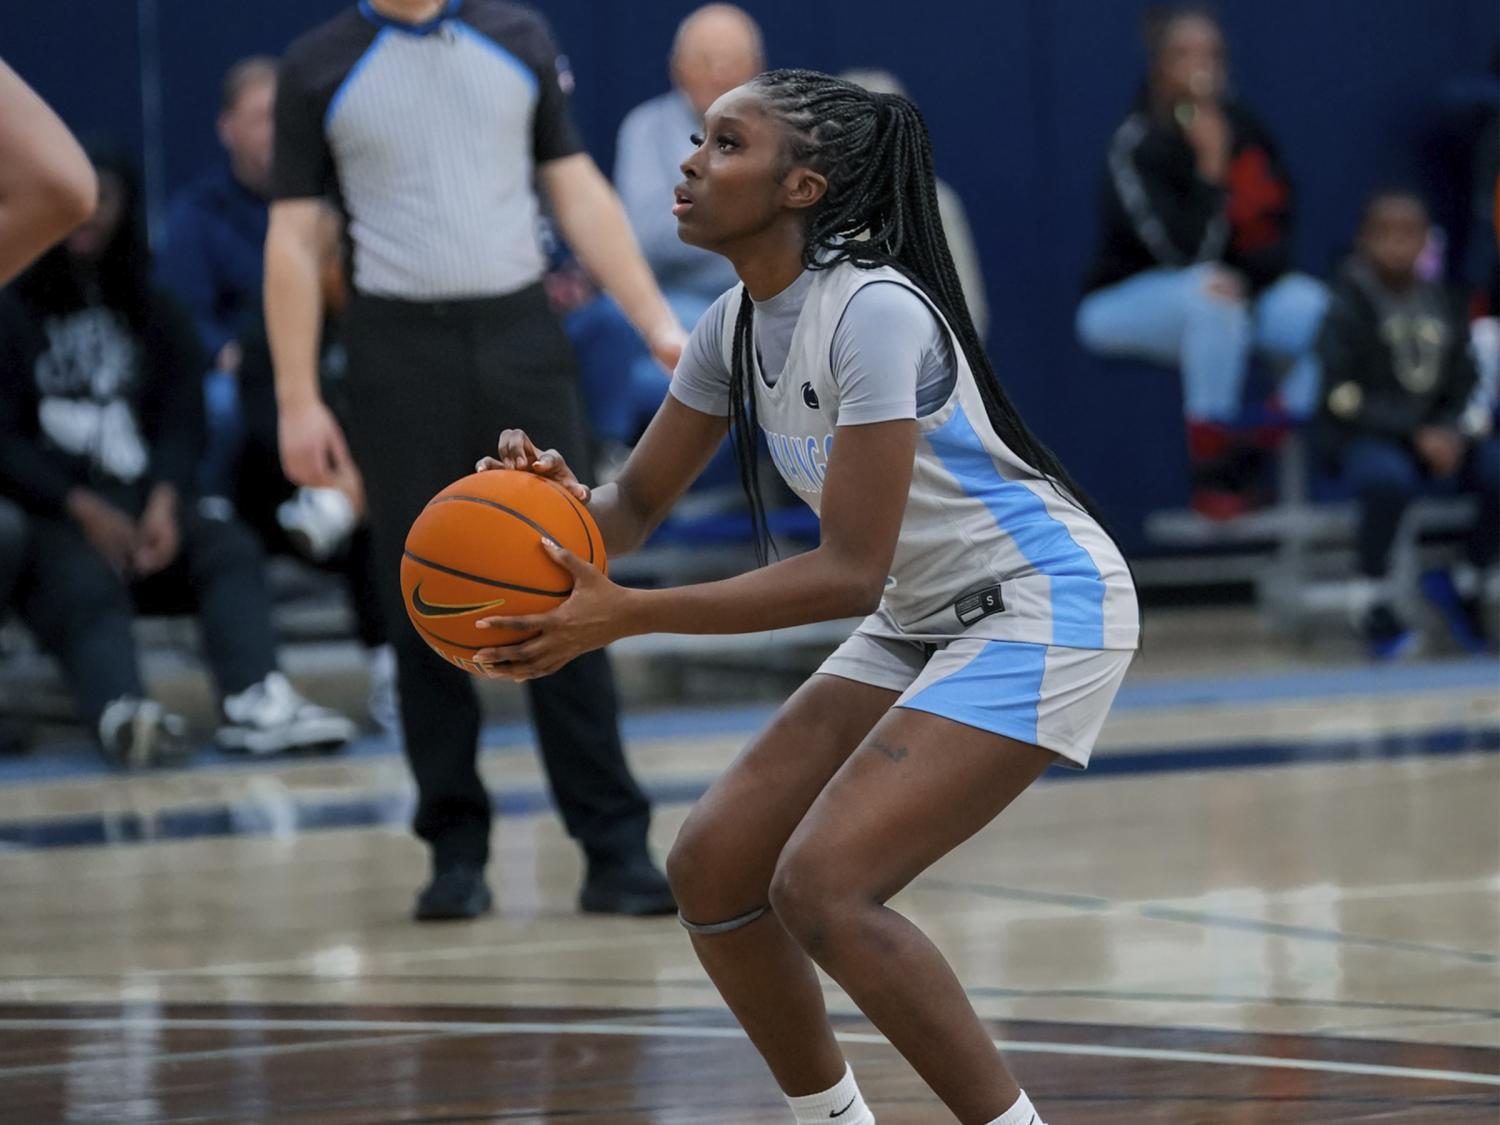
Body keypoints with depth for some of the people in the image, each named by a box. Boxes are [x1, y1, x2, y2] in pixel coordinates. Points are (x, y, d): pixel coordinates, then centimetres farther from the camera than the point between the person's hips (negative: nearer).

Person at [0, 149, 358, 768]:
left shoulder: (154, 315, 21)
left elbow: (182, 420, 10)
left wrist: (164, 502, -11)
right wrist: (84, 509, -15)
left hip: (144, 504, 4)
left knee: (230, 548, -26)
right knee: (86, 580, -36)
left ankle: (256, 700, -49)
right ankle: (122, 716, -65)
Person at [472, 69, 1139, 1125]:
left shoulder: (872, 313, -25)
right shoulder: (739, 325, 2)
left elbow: (850, 572, -27)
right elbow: (636, 504, 9)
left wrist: (627, 615, -30)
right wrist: (563, 500, -16)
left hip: (1040, 609, -9)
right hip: (922, 622, 9)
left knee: (822, 886, -22)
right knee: (712, 866, 2)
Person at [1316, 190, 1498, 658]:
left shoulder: (1443, 305, 9)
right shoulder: (1348, 307, -6)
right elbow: (1345, 396, -11)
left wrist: (1450, 433, -9)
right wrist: (1417, 434, -18)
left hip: (1439, 436, 5)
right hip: (1362, 439, -5)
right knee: (1389, 478, -38)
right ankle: (1377, 602, -20)